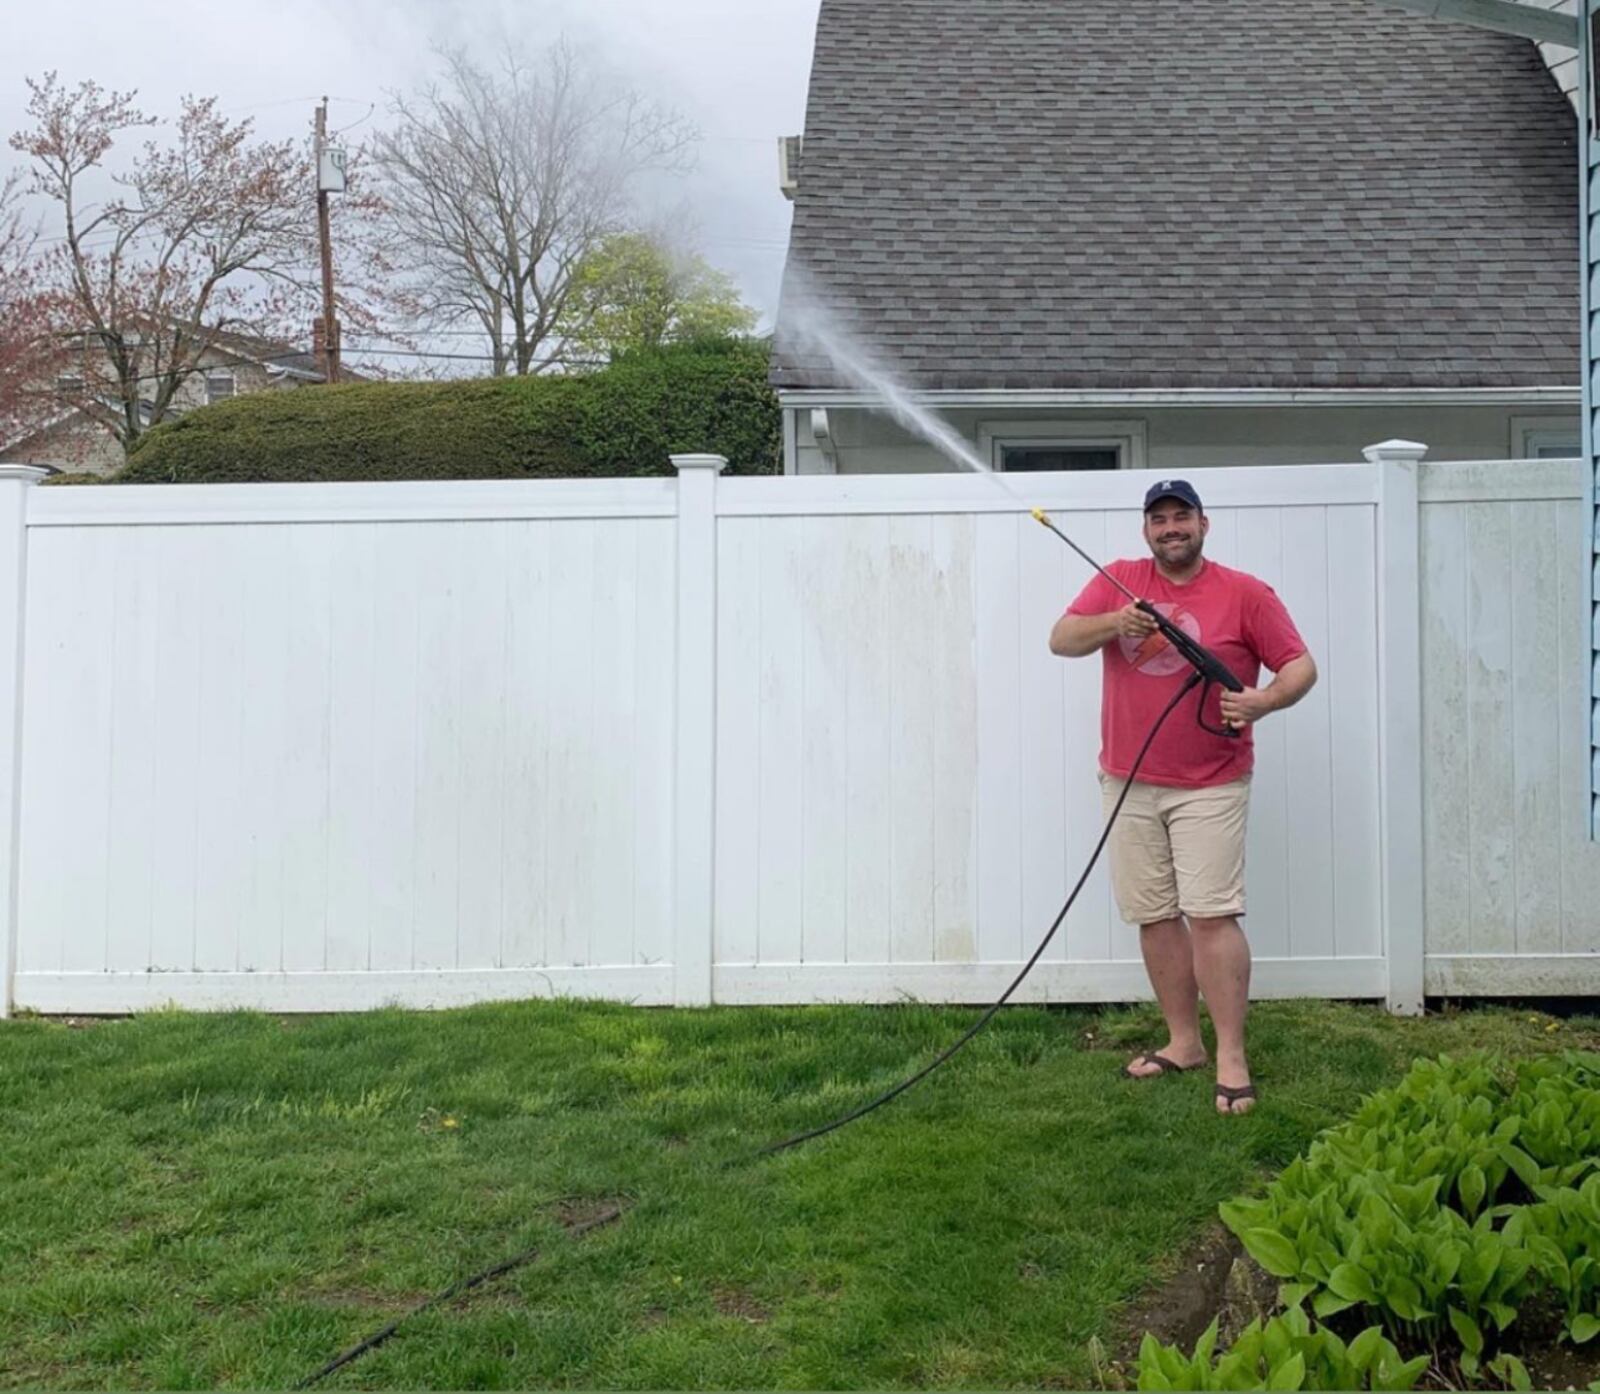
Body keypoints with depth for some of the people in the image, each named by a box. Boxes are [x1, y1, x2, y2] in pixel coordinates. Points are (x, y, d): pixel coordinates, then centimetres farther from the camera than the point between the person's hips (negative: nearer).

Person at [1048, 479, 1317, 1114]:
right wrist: (1113, 623, -22)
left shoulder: (1245, 593, -2)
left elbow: (1300, 665, -1)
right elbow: (1061, 640, -3)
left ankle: (1231, 1058, -3)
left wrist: (1263, 700, -21)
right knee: (1154, 916, 9)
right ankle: (1183, 1041, 22)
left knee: (1211, 914, -9)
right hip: (1129, 782, 4)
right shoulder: (1118, 581, 6)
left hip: (1209, 787, -3)